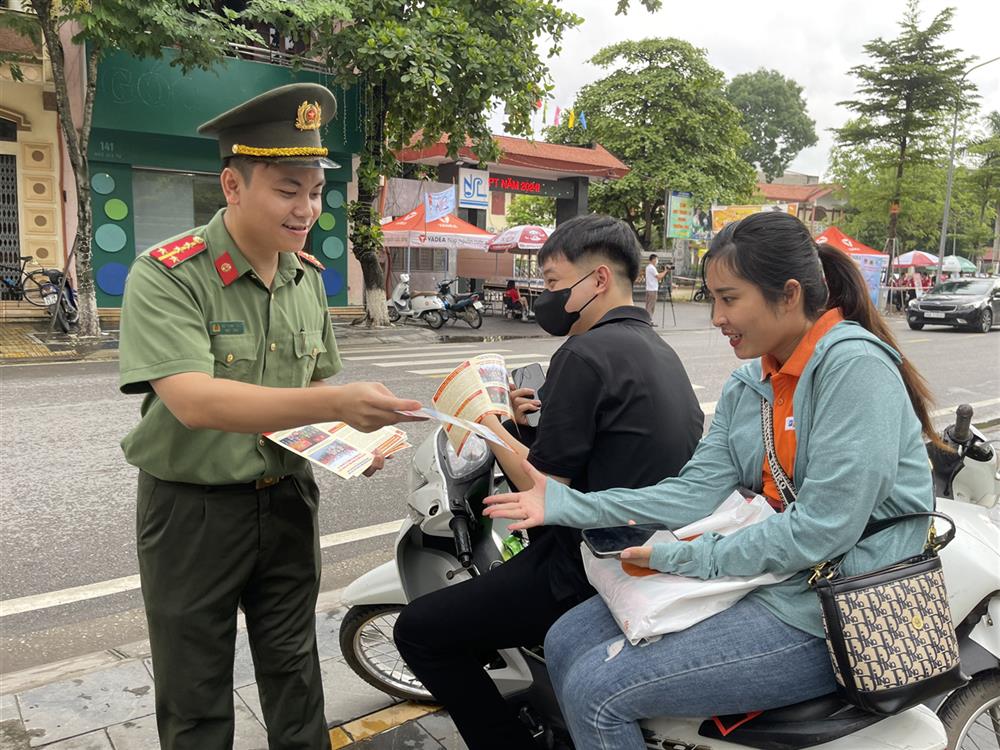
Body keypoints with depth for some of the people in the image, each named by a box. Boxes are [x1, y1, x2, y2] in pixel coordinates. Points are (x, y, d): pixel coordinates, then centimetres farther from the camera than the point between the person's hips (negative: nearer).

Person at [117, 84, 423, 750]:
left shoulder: (308, 277, 2)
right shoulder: (167, 276, -18)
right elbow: (194, 401, -31)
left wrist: (354, 438, -7)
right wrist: (336, 404, -40)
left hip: (288, 501, 5)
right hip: (193, 511, -4)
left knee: (294, 675, 21)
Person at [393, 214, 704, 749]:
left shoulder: (585, 354, -19)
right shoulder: (658, 350, 11)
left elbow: (546, 489, -19)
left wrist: (488, 423, -6)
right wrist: (531, 423, 6)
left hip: (592, 569, -10)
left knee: (418, 631, -1)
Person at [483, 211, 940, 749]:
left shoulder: (854, 365, -17)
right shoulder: (746, 386, 9)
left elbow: (823, 529, -23)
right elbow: (696, 492, 0)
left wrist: (686, 557, -18)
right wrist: (566, 504, -8)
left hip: (825, 611, -8)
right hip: (764, 575, 8)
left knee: (596, 691, -14)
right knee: (566, 644, 4)